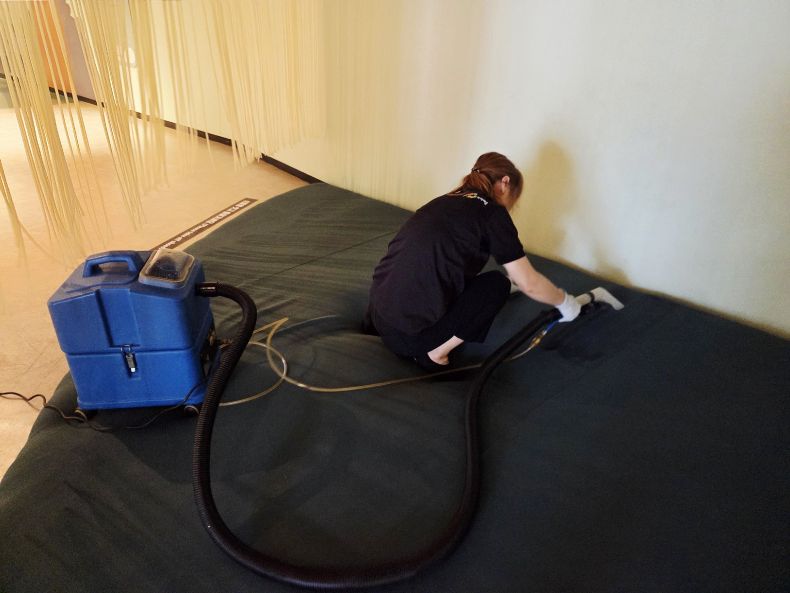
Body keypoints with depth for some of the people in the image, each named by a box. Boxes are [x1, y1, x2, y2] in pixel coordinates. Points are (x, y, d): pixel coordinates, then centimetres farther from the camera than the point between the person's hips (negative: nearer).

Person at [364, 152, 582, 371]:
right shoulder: (492, 212, -3)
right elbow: (529, 283, -1)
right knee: (497, 283, 8)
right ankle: (435, 351, 2)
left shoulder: (447, 201, 17)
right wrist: (565, 301, 19)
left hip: (378, 315, 7)